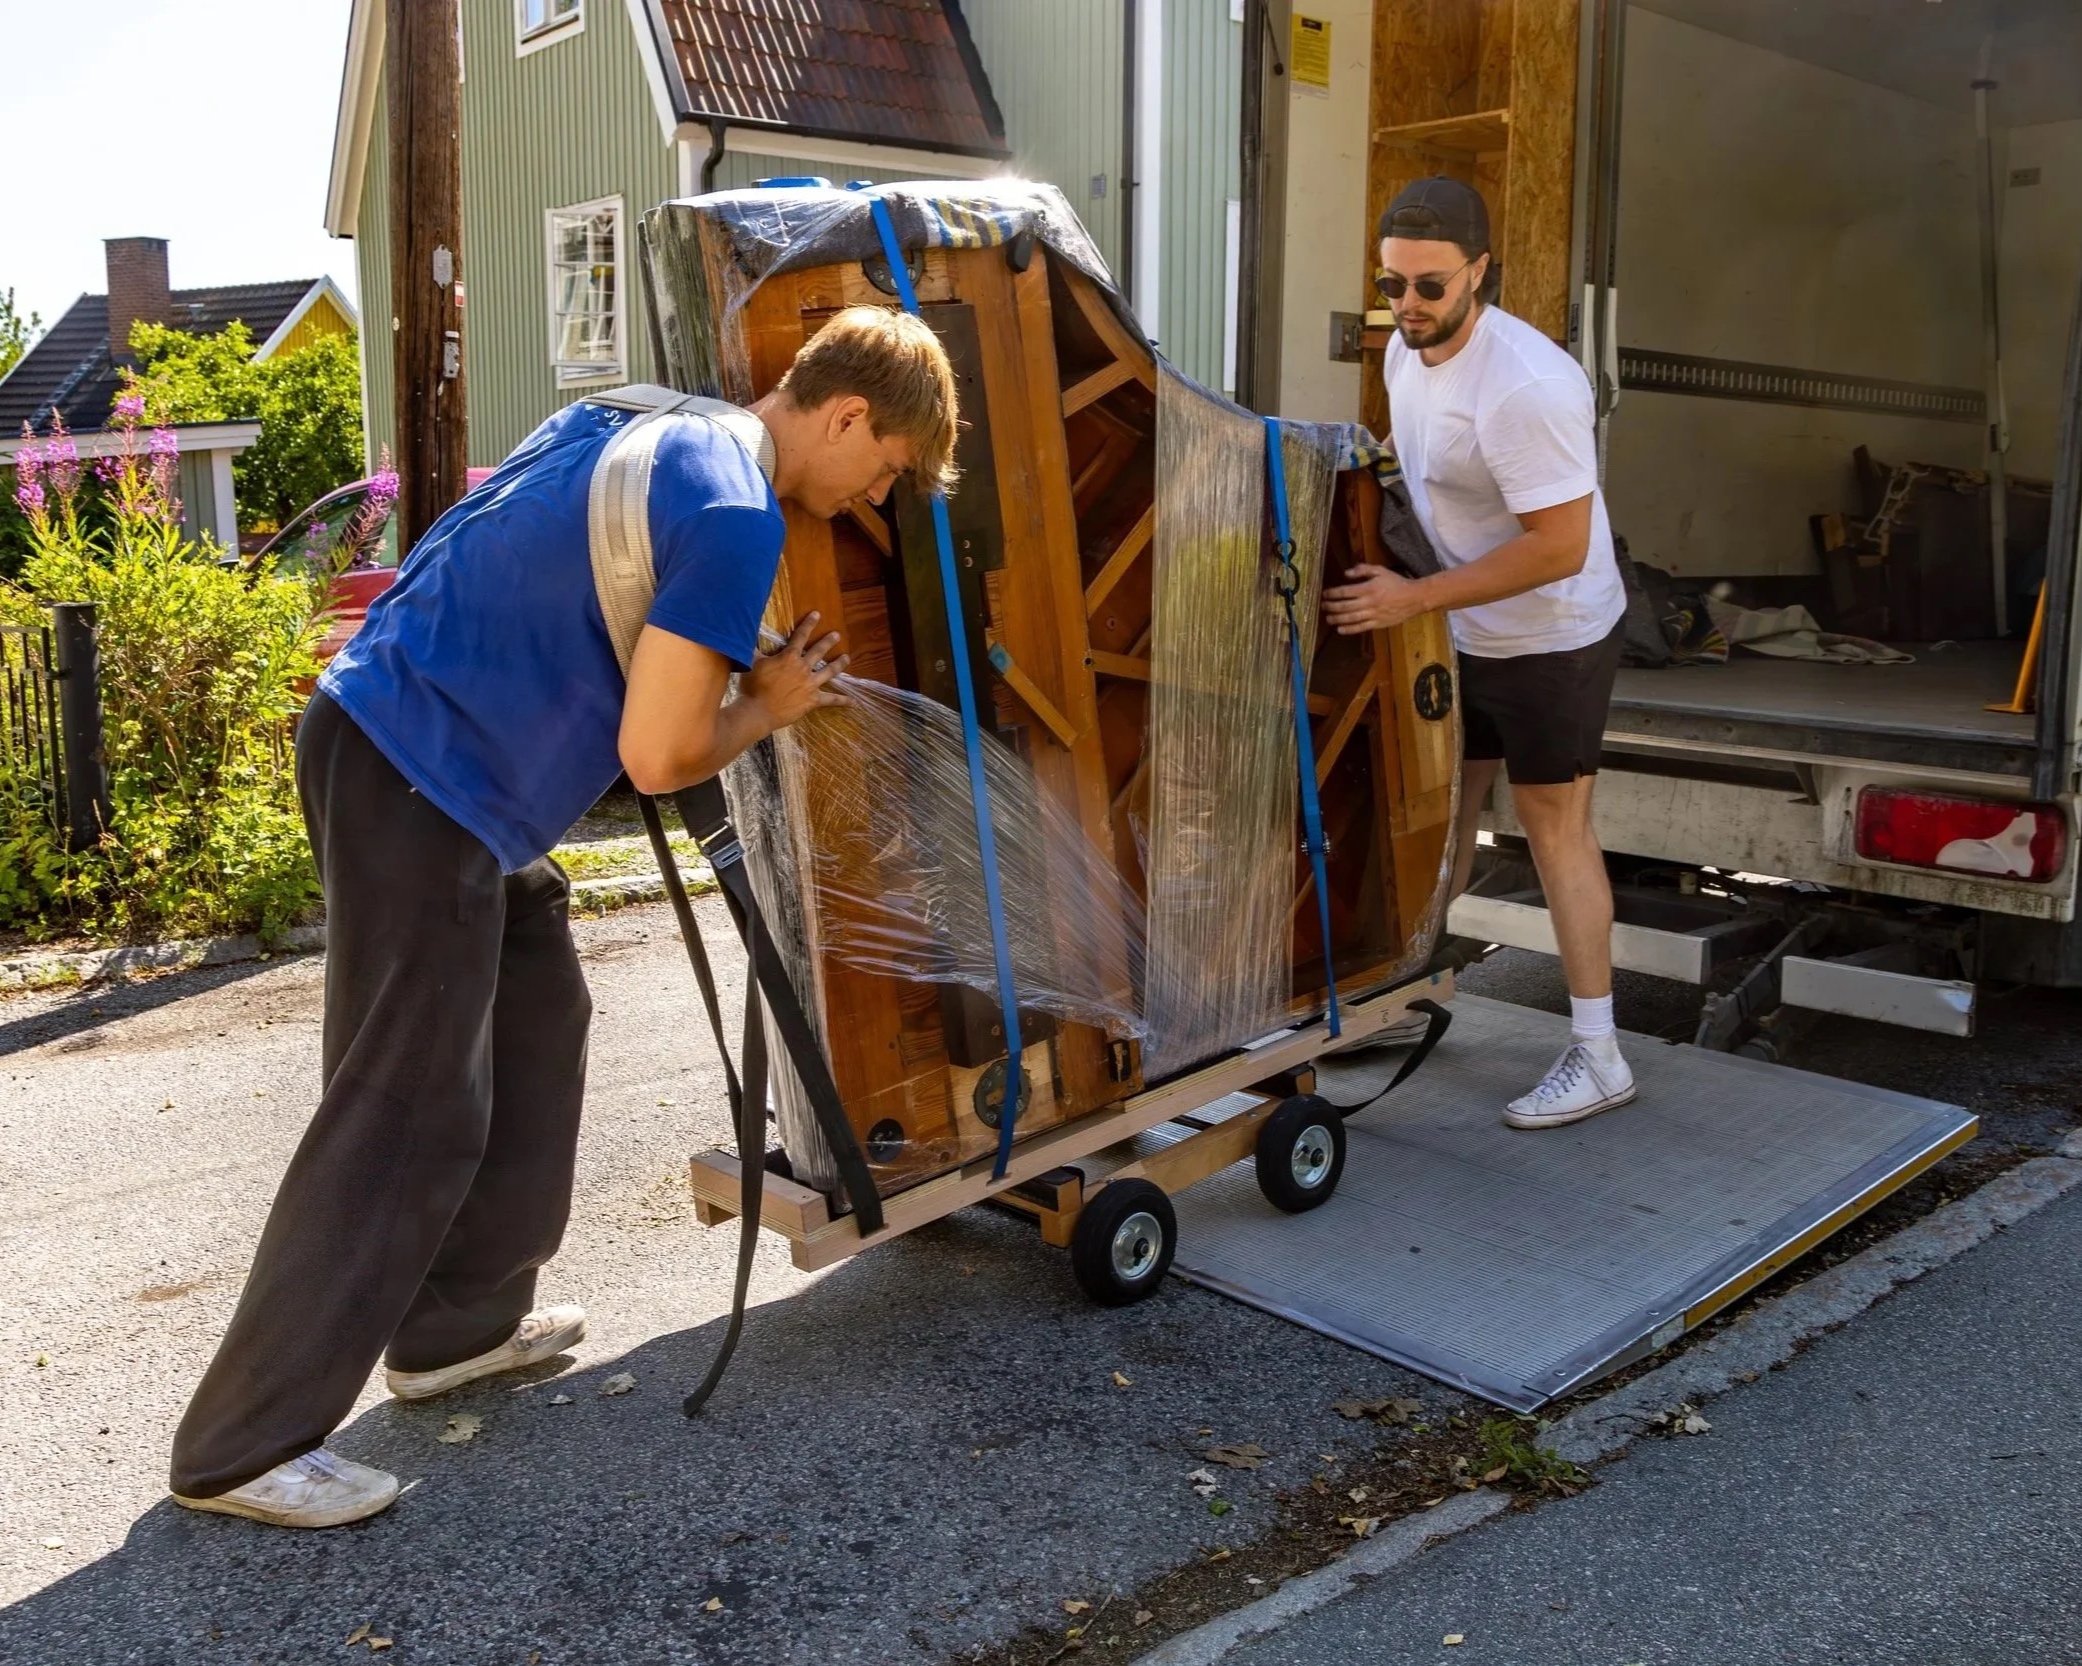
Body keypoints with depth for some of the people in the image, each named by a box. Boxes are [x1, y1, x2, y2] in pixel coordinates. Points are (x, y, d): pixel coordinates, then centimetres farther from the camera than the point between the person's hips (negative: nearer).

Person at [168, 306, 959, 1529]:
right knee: (411, 1112, -4)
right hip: (422, 787, -10)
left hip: (382, 729, 10)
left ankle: (459, 1322, 29)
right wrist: (769, 709, 2)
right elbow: (659, 757, -18)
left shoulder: (638, 417, 12)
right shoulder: (736, 518, -17)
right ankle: (245, 1445, 6)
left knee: (537, 1011, 19)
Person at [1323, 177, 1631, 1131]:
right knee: (1443, 803, 17)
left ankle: (1597, 1056, 7)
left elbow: (1560, 548, -31)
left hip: (1553, 635, -8)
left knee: (1552, 823, -3)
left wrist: (1414, 598, -30)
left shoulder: (1525, 389, -30)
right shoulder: (1406, 350, -2)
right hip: (1464, 628, 8)